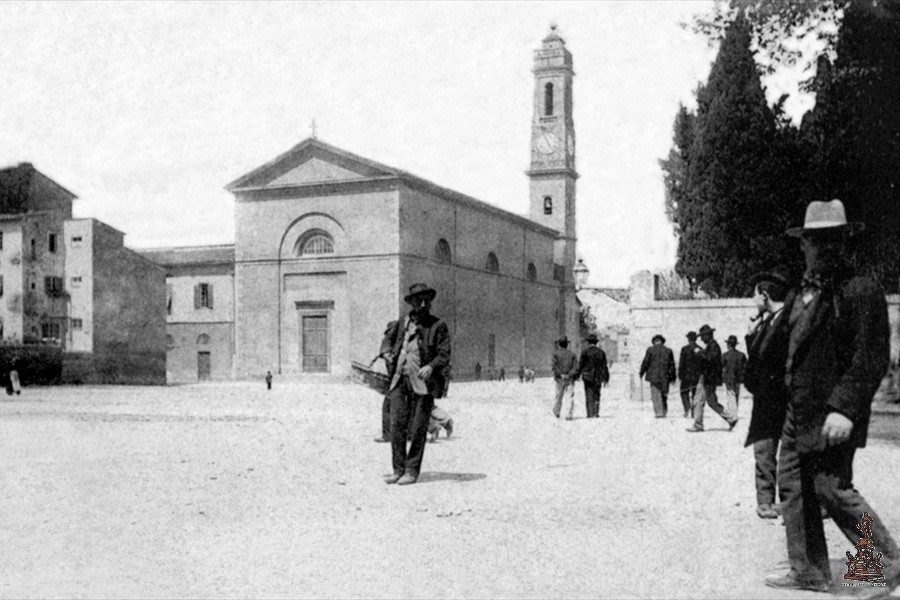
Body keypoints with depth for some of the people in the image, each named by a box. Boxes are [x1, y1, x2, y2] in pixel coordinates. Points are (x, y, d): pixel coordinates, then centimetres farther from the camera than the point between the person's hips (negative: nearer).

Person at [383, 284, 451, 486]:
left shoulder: (438, 326, 1)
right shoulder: (404, 323, 16)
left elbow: (444, 355, -5)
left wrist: (431, 366, -22)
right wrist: (392, 357, 14)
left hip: (422, 383, -4)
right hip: (400, 380, 4)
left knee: (417, 430, -2)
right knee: (397, 426, -1)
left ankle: (412, 472, 6)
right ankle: (398, 470, 8)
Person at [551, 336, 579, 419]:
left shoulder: (556, 354, 0)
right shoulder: (572, 354, 5)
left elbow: (553, 366, -13)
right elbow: (576, 367, -5)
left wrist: (560, 374, -12)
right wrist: (569, 375, -9)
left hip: (560, 379, 0)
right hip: (570, 379, 0)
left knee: (559, 396, 16)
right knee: (570, 397, -3)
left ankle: (557, 411, 31)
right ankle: (569, 414, -14)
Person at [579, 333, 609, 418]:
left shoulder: (585, 352, -5)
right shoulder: (601, 352, 7)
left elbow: (580, 364, -4)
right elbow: (604, 366, 9)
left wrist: (577, 375, 6)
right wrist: (606, 378, 14)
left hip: (588, 377, -3)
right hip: (598, 378, 3)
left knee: (589, 396, -2)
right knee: (597, 395, 12)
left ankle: (590, 414, -7)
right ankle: (596, 413, 6)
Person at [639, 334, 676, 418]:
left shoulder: (650, 350, -4)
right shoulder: (668, 351, 5)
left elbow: (645, 362, -2)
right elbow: (672, 365, 8)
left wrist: (641, 372, 11)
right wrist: (673, 376, 15)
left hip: (654, 376, -3)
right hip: (665, 377, 3)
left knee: (656, 395, -2)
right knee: (664, 395, 14)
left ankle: (659, 412, -11)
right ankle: (664, 411, 17)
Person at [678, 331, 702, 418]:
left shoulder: (685, 349, -8)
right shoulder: (700, 350, 3)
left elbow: (682, 362, -9)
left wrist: (680, 374, -3)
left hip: (687, 375, -3)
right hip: (697, 375, 3)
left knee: (684, 392, 8)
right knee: (695, 394, 10)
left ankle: (687, 409, -12)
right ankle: (694, 413, 7)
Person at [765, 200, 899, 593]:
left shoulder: (862, 292, -11)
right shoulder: (800, 294, 14)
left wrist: (844, 408, -22)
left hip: (834, 415, -8)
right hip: (799, 411, 8)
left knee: (832, 488, -9)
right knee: (793, 487, 9)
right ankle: (809, 573, 19)